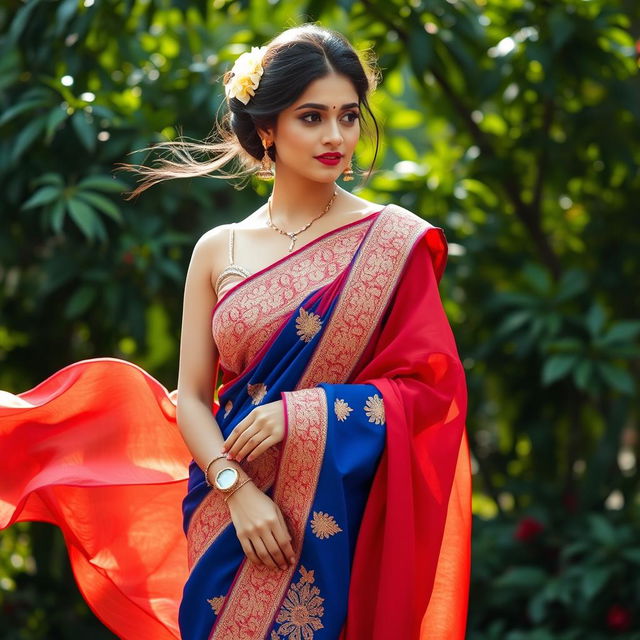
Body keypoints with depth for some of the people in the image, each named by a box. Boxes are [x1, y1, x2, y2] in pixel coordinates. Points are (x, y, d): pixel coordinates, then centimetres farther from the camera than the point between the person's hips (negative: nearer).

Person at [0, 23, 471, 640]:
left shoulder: (394, 242, -2)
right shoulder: (217, 252, 5)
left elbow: (434, 387, -6)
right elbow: (191, 397, 3)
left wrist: (304, 413, -16)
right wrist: (238, 490, -13)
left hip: (341, 518, -2)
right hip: (229, 515, 2)